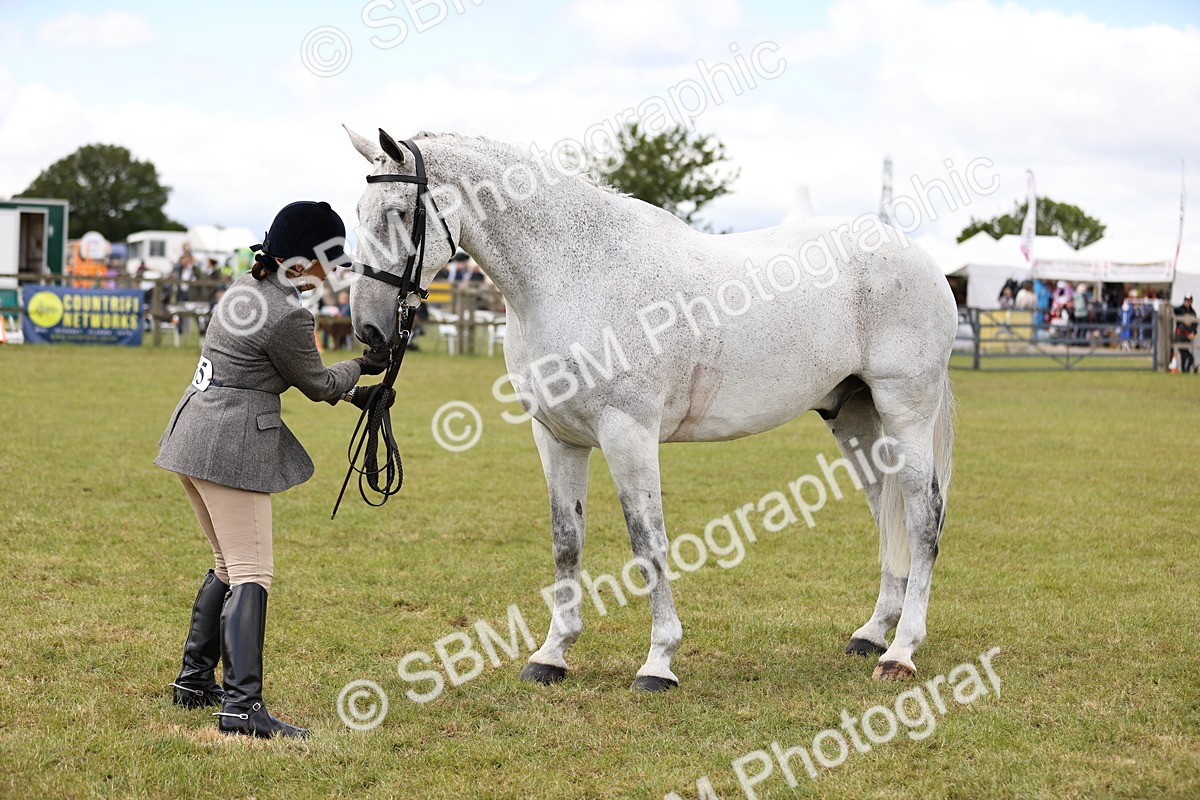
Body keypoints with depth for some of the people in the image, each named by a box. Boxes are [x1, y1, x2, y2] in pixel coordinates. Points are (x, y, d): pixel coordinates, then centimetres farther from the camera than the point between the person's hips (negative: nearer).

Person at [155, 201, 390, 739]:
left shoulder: (245, 288, 12)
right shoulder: (287, 316, -18)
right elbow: (317, 383, -2)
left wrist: (354, 393, 22)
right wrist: (360, 367, 17)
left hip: (192, 434, 10)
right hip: (232, 445, -10)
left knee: (229, 566, 21)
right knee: (251, 574, -10)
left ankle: (194, 681, 26)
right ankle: (242, 705, -18)